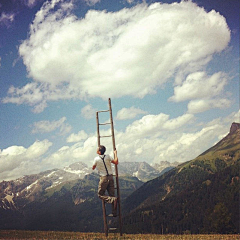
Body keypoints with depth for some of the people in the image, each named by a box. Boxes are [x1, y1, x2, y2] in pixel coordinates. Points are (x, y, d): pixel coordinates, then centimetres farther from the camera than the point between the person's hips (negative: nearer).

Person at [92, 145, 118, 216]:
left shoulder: (96, 159, -8)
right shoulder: (108, 156, -1)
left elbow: (93, 168, 6)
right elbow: (116, 162, -2)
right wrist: (115, 154, 10)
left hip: (104, 178, -4)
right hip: (110, 177, 4)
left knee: (100, 194, 7)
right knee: (112, 194, 9)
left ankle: (113, 200, -18)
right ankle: (114, 212, 10)